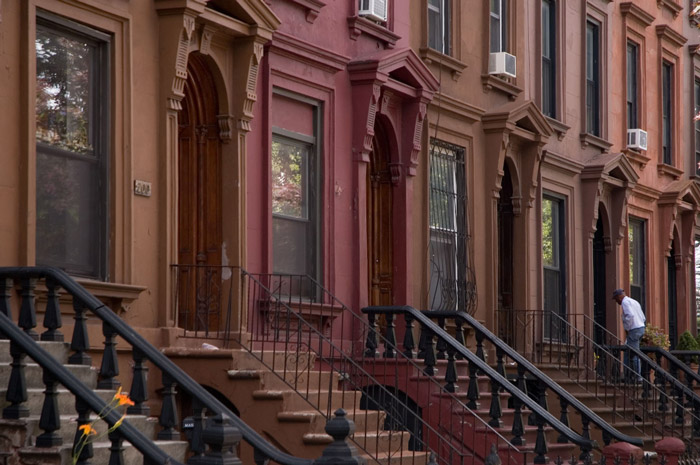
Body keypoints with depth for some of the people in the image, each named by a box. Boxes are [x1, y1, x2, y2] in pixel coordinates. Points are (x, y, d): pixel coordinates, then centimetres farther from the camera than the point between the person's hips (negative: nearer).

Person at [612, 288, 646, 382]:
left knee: (634, 354, -4)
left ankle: (638, 377, -2)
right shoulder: (634, 302, 21)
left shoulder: (625, 302, -8)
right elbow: (643, 318, 21)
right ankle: (628, 375, 13)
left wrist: (627, 328, -14)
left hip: (633, 330, -10)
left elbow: (630, 315, -25)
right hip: (641, 328, 10)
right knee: (627, 352, 14)